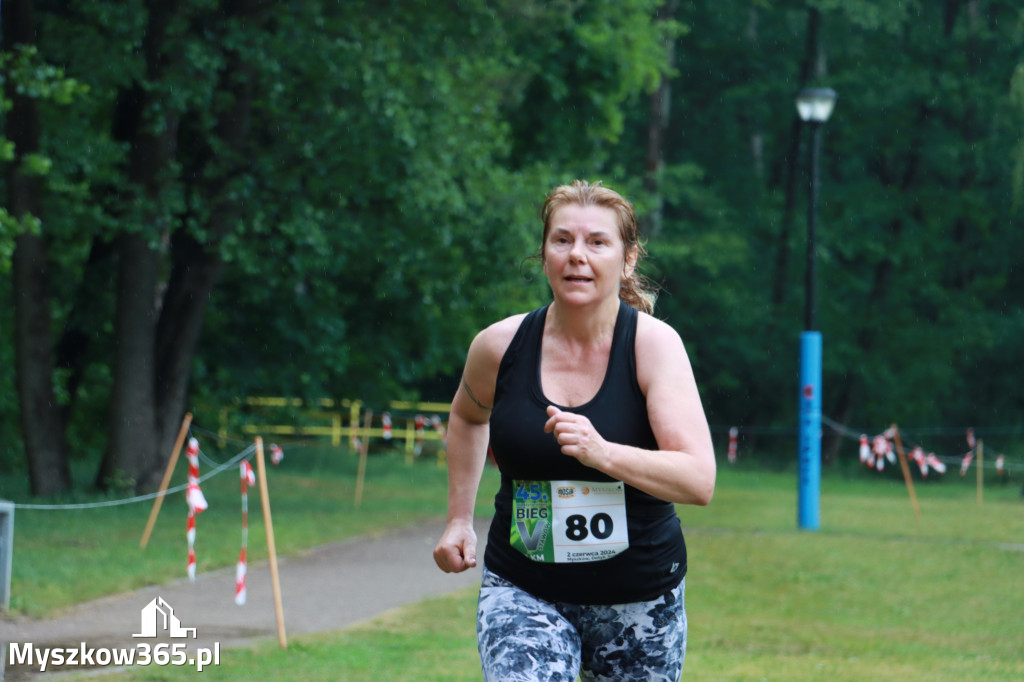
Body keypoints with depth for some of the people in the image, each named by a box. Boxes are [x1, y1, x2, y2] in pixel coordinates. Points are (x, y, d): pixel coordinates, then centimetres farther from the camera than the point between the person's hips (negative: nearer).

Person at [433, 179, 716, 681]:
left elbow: (699, 480, -22)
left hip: (640, 597, 0)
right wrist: (459, 518, 16)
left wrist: (602, 453, -35)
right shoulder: (499, 347, -5)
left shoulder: (653, 344, -12)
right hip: (522, 592, 0)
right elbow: (468, 415, 21)